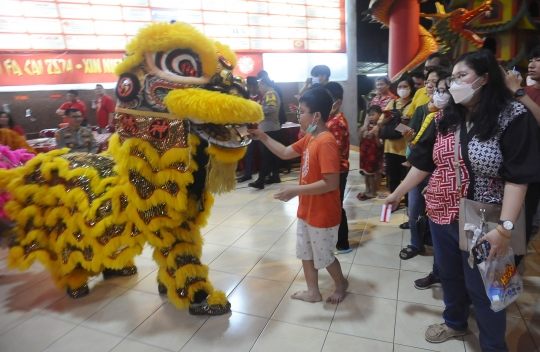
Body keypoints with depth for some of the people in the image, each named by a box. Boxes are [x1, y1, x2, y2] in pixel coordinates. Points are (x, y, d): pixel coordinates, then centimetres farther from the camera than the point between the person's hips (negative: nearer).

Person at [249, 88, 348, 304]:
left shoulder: (326, 142, -26)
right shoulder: (309, 138, 4)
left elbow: (331, 183, -30)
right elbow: (285, 153, 14)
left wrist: (296, 191, -29)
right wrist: (263, 137, 5)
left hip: (323, 214, -9)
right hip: (307, 210, 9)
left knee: (324, 256, 12)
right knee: (306, 252, 19)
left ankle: (341, 283, 40)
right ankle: (313, 292, 36)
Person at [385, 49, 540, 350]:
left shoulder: (513, 117, -12)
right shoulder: (445, 118, 3)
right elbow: (423, 162, 8)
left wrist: (505, 227, -22)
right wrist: (398, 193, 11)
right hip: (442, 215, 5)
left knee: (482, 287, 10)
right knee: (450, 275, 22)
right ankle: (455, 323, 49)